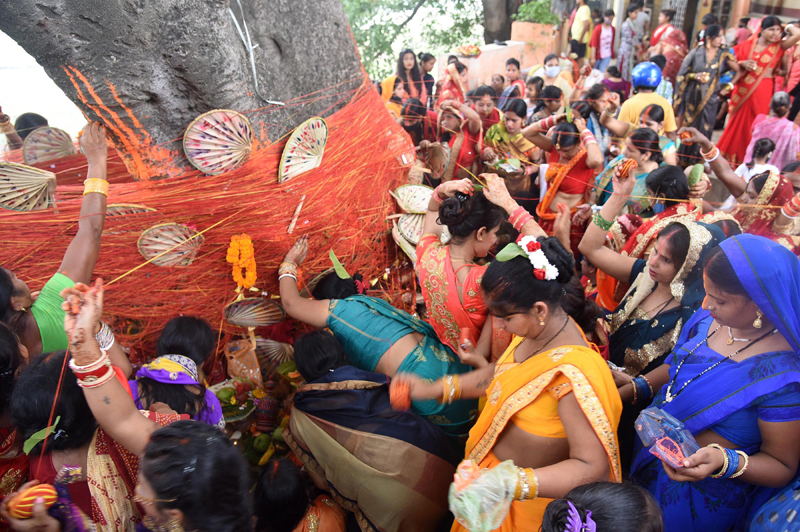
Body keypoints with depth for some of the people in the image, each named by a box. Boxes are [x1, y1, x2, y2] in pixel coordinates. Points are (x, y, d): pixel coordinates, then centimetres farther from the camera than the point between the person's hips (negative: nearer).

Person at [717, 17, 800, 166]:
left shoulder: (780, 46, 1)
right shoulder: (748, 44, 3)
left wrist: (786, 26, 3)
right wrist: (743, 64, -12)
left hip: (762, 92, -1)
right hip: (743, 89, 1)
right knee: (736, 123, 9)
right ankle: (729, 156, 24)